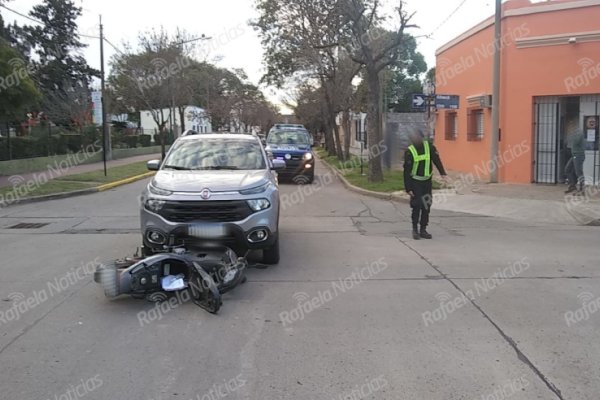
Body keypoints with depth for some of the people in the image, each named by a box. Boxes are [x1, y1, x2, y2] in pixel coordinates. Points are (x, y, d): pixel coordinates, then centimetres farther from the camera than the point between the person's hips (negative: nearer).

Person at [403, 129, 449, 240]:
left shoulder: (429, 147, -4)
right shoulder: (409, 152, -13)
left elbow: (437, 160, -3)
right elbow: (406, 171, -12)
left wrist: (443, 173, -17)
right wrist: (408, 188, -14)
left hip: (427, 181, 4)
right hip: (415, 182, -4)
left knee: (426, 206, 6)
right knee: (417, 206, -8)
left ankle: (423, 230, 15)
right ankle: (415, 229, 4)